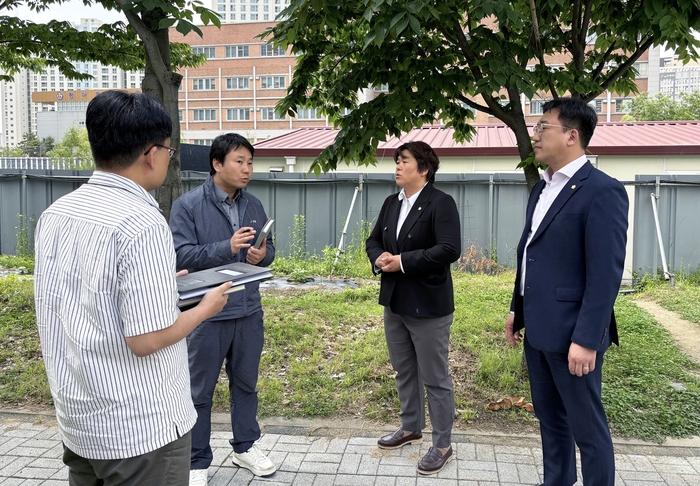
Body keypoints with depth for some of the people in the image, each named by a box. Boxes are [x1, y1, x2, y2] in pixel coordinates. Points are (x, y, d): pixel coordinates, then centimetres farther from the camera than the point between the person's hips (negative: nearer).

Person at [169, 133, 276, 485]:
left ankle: (245, 447, 36)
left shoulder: (254, 205, 7)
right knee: (200, 391, 9)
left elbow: (269, 249, 12)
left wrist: (262, 255, -12)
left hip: (249, 312, 5)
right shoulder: (188, 205, -10)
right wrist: (227, 248, -28)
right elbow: (181, 255, -17)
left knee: (245, 383, 18)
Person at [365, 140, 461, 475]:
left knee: (434, 378, 4)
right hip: (394, 301, 8)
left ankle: (442, 445, 19)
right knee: (404, 372, 21)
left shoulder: (441, 203, -14)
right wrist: (378, 258, -9)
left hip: (428, 305, -8)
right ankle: (411, 428, 40)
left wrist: (403, 262, -23)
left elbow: (449, 250, -24)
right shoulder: (391, 203, 10)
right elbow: (374, 240, 14)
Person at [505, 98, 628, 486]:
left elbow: (605, 273, -19)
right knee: (549, 416, 20)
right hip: (538, 328, 8)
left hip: (571, 333, -8)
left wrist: (586, 339, -21)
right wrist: (517, 310, 16)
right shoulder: (542, 188, 11)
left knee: (586, 426, 7)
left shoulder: (602, 191, -15)